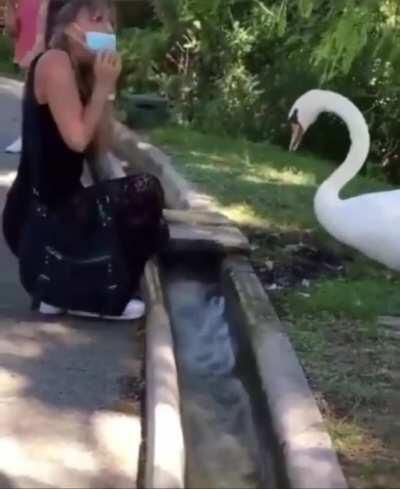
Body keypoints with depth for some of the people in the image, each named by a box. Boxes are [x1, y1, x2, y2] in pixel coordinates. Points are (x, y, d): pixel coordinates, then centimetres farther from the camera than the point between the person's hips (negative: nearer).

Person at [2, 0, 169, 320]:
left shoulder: (84, 74, 14)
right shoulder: (54, 61, -14)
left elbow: (100, 147, 7)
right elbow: (77, 139, -23)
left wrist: (107, 89, 0)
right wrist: (102, 86, -12)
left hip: (56, 206, 10)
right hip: (38, 212, -10)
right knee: (143, 194, -17)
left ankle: (58, 288, 15)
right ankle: (98, 298, -3)